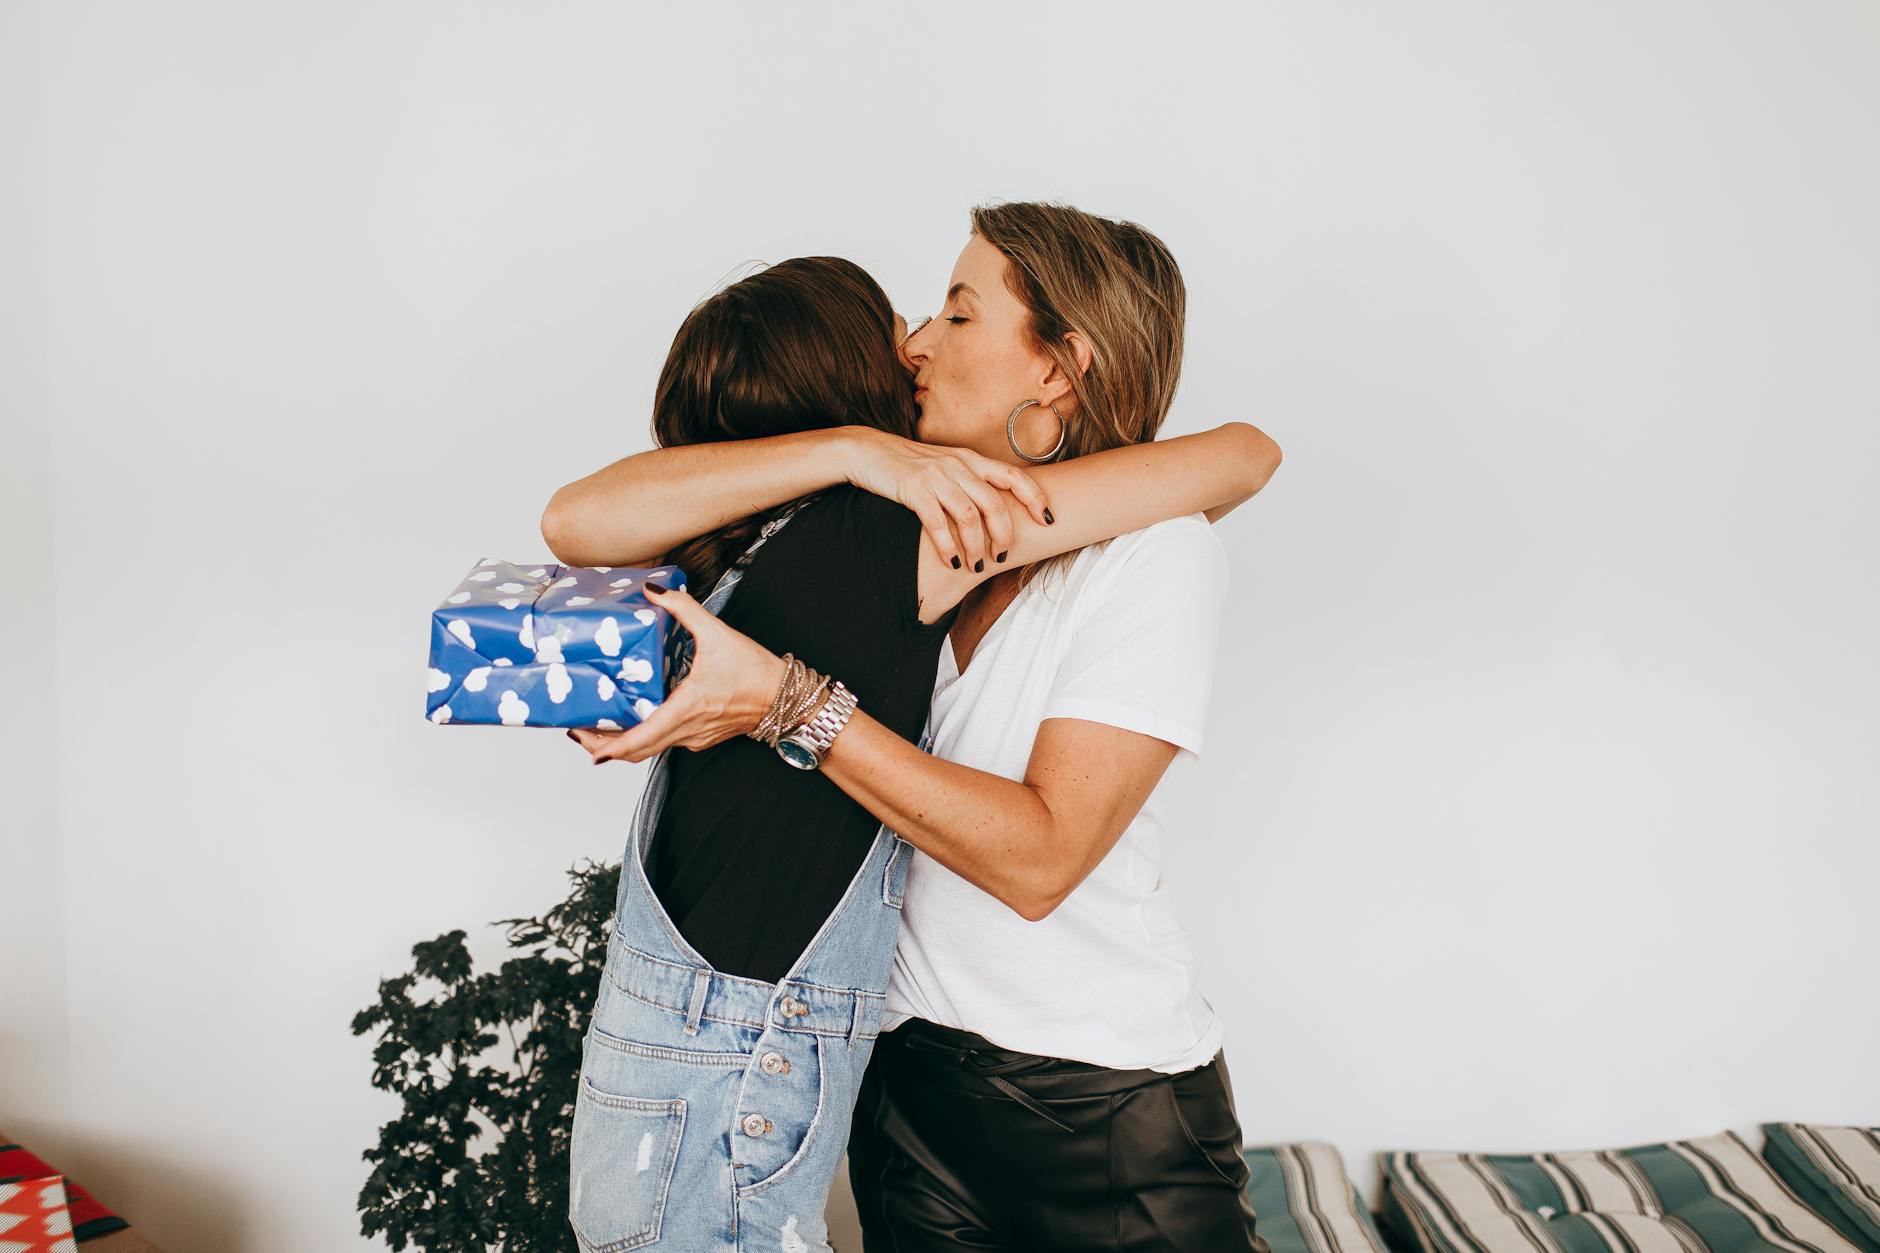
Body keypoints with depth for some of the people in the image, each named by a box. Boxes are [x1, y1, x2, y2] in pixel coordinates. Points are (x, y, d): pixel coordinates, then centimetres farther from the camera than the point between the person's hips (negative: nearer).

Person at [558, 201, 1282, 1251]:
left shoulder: (1153, 551, -13)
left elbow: (1040, 857, -21)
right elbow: (591, 519, -12)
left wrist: (787, 702, -26)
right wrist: (855, 450, -22)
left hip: (1114, 1101, -3)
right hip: (916, 1080, 4)